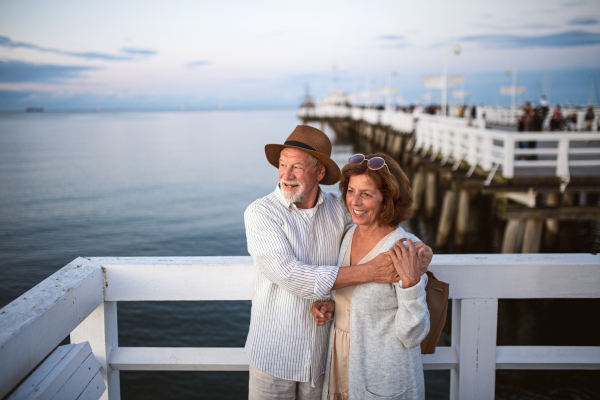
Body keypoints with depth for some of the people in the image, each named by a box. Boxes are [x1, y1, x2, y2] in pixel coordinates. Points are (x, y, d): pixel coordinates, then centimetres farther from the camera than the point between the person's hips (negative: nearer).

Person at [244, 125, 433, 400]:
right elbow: (290, 277, -27)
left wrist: (419, 246, -11)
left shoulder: (337, 208, -4)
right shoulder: (260, 213, -16)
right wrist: (368, 272, -29)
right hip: (273, 354, -3)